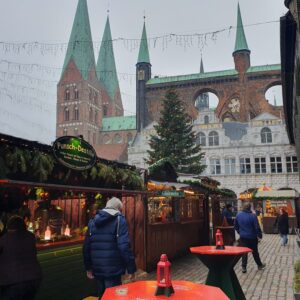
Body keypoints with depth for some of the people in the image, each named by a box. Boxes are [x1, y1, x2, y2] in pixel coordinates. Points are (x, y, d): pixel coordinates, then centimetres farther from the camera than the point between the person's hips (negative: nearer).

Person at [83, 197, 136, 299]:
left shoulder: (93, 221, 10)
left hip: (97, 269, 6)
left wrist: (88, 267, 21)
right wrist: (131, 269, -13)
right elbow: (124, 246, -18)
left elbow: (86, 246, 12)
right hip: (112, 269, -6)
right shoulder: (119, 220, -8)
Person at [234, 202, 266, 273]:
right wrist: (260, 235, -1)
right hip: (252, 237, -3)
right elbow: (257, 227, -15)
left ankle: (243, 267, 6)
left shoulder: (238, 215, -2)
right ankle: (259, 265, 31)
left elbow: (236, 226, 8)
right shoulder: (253, 216, -18)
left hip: (242, 237, 3)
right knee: (255, 252, 14)